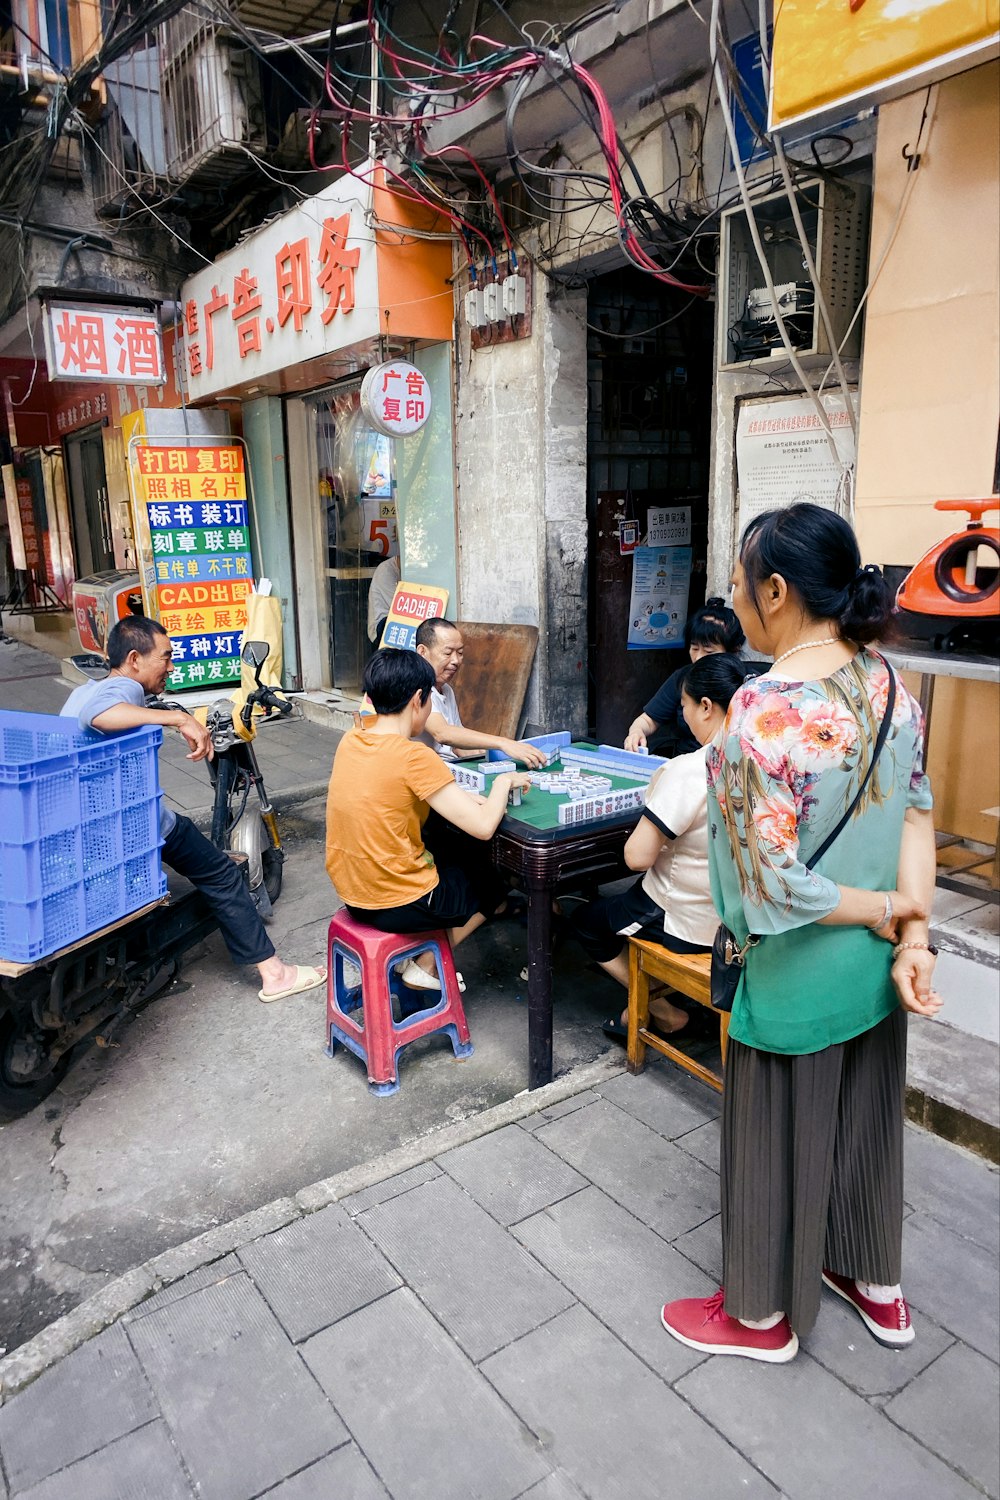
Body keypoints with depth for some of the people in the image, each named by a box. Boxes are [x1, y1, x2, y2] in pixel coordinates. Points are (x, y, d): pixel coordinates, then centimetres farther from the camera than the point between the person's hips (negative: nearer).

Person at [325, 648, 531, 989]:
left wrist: (469, 799, 6)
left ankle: (412, 951, 23)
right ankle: (426, 967, 15)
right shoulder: (414, 756, -23)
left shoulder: (350, 741, -1)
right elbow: (483, 828, -23)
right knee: (497, 880, 18)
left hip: (351, 892, 7)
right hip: (398, 903, -7)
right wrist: (503, 781, -5)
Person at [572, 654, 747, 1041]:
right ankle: (648, 1006, 29)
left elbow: (637, 857, -26)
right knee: (628, 895, 32)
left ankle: (661, 1010, 21)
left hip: (691, 925, -7)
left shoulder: (688, 771, -28)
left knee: (587, 919, 18)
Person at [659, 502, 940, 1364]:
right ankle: (877, 1286, 50)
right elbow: (917, 816, -4)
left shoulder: (763, 712, -29)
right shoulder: (890, 685, -5)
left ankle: (763, 1316, 39)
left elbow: (776, 884, -28)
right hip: (876, 968, 7)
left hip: (797, 976, -7)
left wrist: (882, 911, -13)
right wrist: (913, 937, -7)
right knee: (865, 1121, 26)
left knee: (777, 1138, 15)